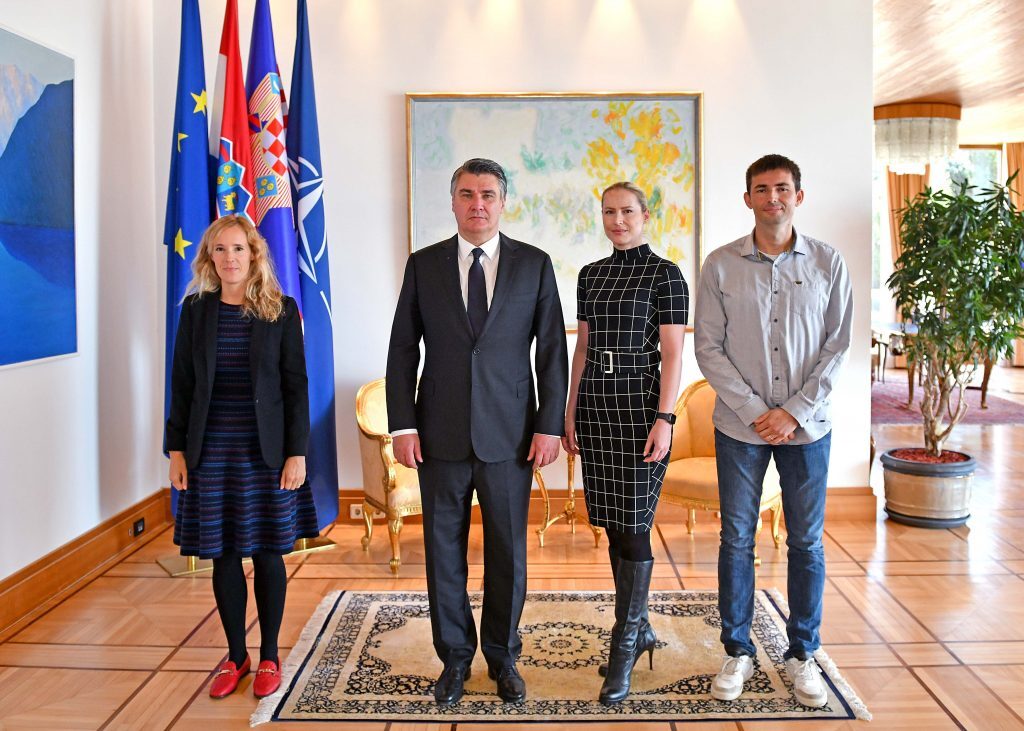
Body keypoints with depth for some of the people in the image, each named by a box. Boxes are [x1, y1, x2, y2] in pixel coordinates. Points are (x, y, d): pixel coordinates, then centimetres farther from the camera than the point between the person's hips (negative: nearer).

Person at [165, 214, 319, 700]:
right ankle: (236, 655, 25)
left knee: (267, 553, 6)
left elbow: (296, 385, -3)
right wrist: (176, 448, 1)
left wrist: (297, 451, -8)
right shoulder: (196, 309, 4)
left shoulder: (281, 310, -1)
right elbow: (181, 383, 6)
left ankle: (269, 656, 22)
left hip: (266, 451, -2)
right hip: (210, 451, 2)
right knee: (223, 555, 8)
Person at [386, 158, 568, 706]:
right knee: (444, 550, 9)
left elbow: (552, 350, 2)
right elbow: (403, 349, 4)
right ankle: (455, 657, 28)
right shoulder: (423, 265, 4)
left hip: (510, 435, 0)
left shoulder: (534, 265, 3)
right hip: (441, 434, 1)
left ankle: (502, 656, 29)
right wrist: (402, 425, -3)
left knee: (508, 552, 9)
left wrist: (550, 426, -4)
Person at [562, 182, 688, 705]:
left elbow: (673, 353, -8)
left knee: (633, 527, -4)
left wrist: (664, 418, -16)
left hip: (640, 404, -6)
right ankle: (639, 627, 26)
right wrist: (570, 412, 10)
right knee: (613, 524, 10)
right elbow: (582, 348, 14)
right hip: (595, 403, 6)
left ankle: (624, 647, 6)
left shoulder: (665, 274, -3)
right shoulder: (590, 275, 13)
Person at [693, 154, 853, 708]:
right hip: (740, 425, 0)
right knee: (736, 540, 7)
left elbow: (838, 346, 0)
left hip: (807, 426, 1)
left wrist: (796, 412, -9)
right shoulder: (721, 265, -1)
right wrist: (754, 411, -10)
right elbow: (707, 347, -3)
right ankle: (737, 651, 23)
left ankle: (802, 653, 25)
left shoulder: (827, 263, 1)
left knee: (807, 542, 9)